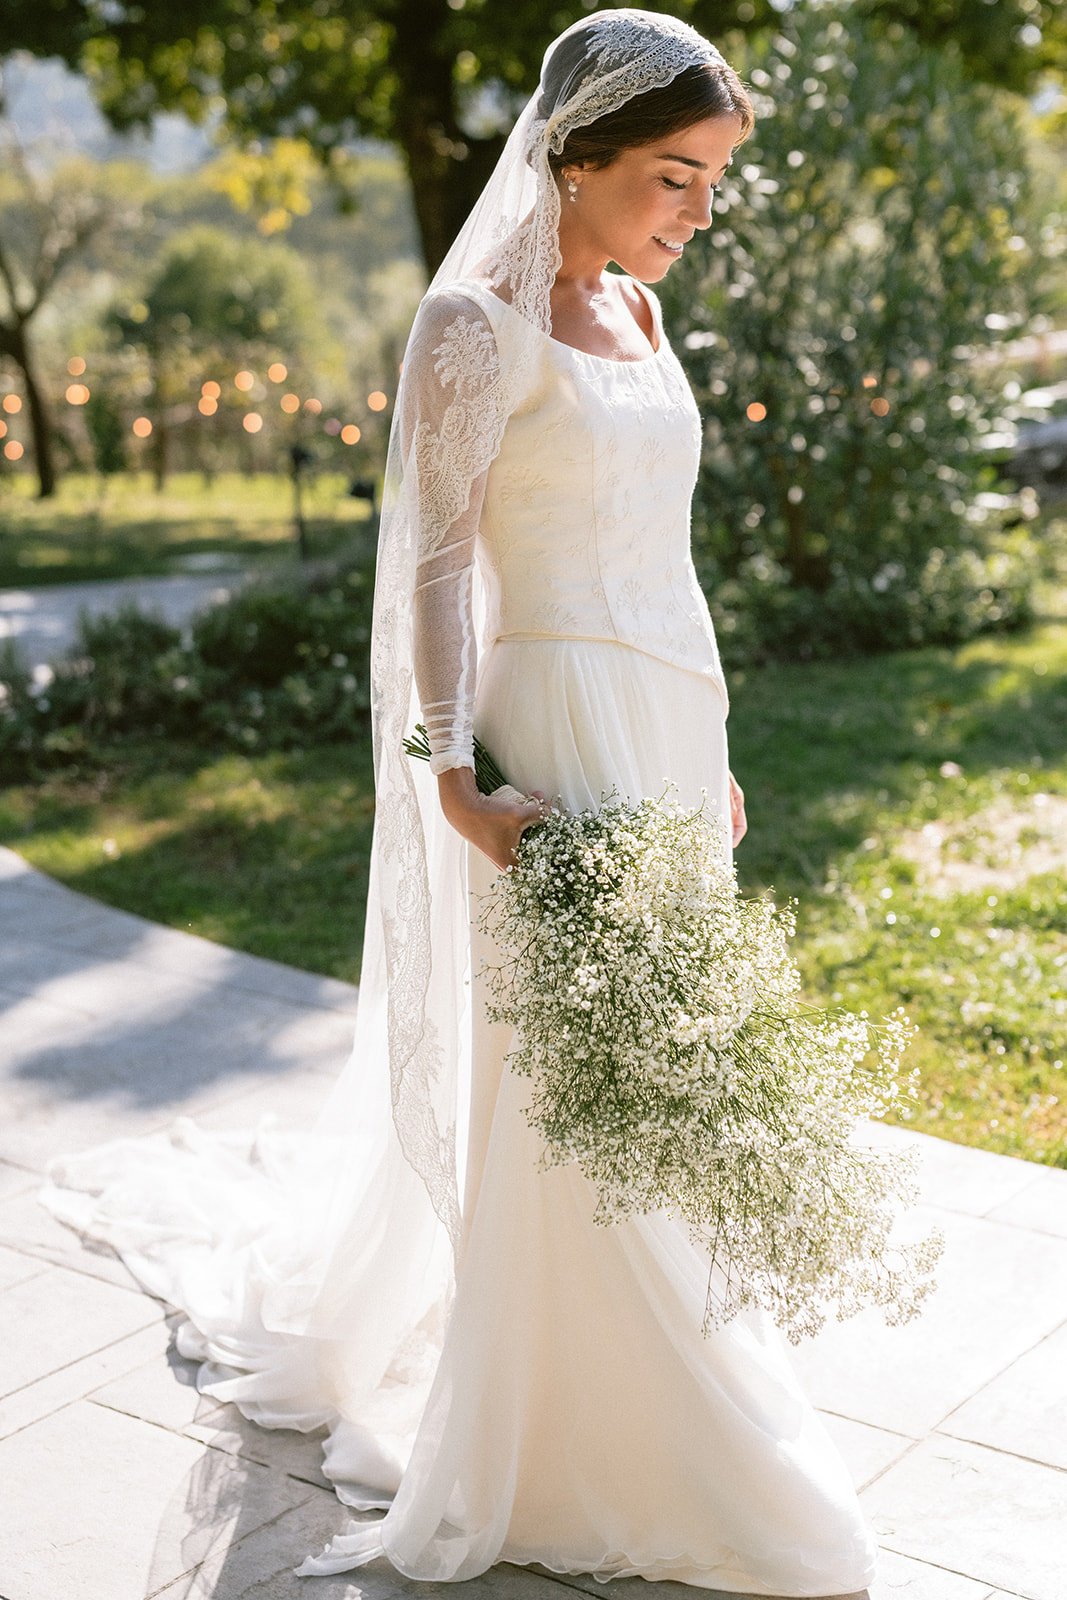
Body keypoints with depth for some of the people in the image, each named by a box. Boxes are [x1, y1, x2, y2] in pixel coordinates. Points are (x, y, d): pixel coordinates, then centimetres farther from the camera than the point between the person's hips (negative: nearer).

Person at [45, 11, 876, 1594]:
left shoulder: (635, 312, 13)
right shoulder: (478, 322, -11)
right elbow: (428, 562, -14)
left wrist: (707, 747, 19)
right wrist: (455, 786, -22)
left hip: (660, 736, 9)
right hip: (555, 748, -9)